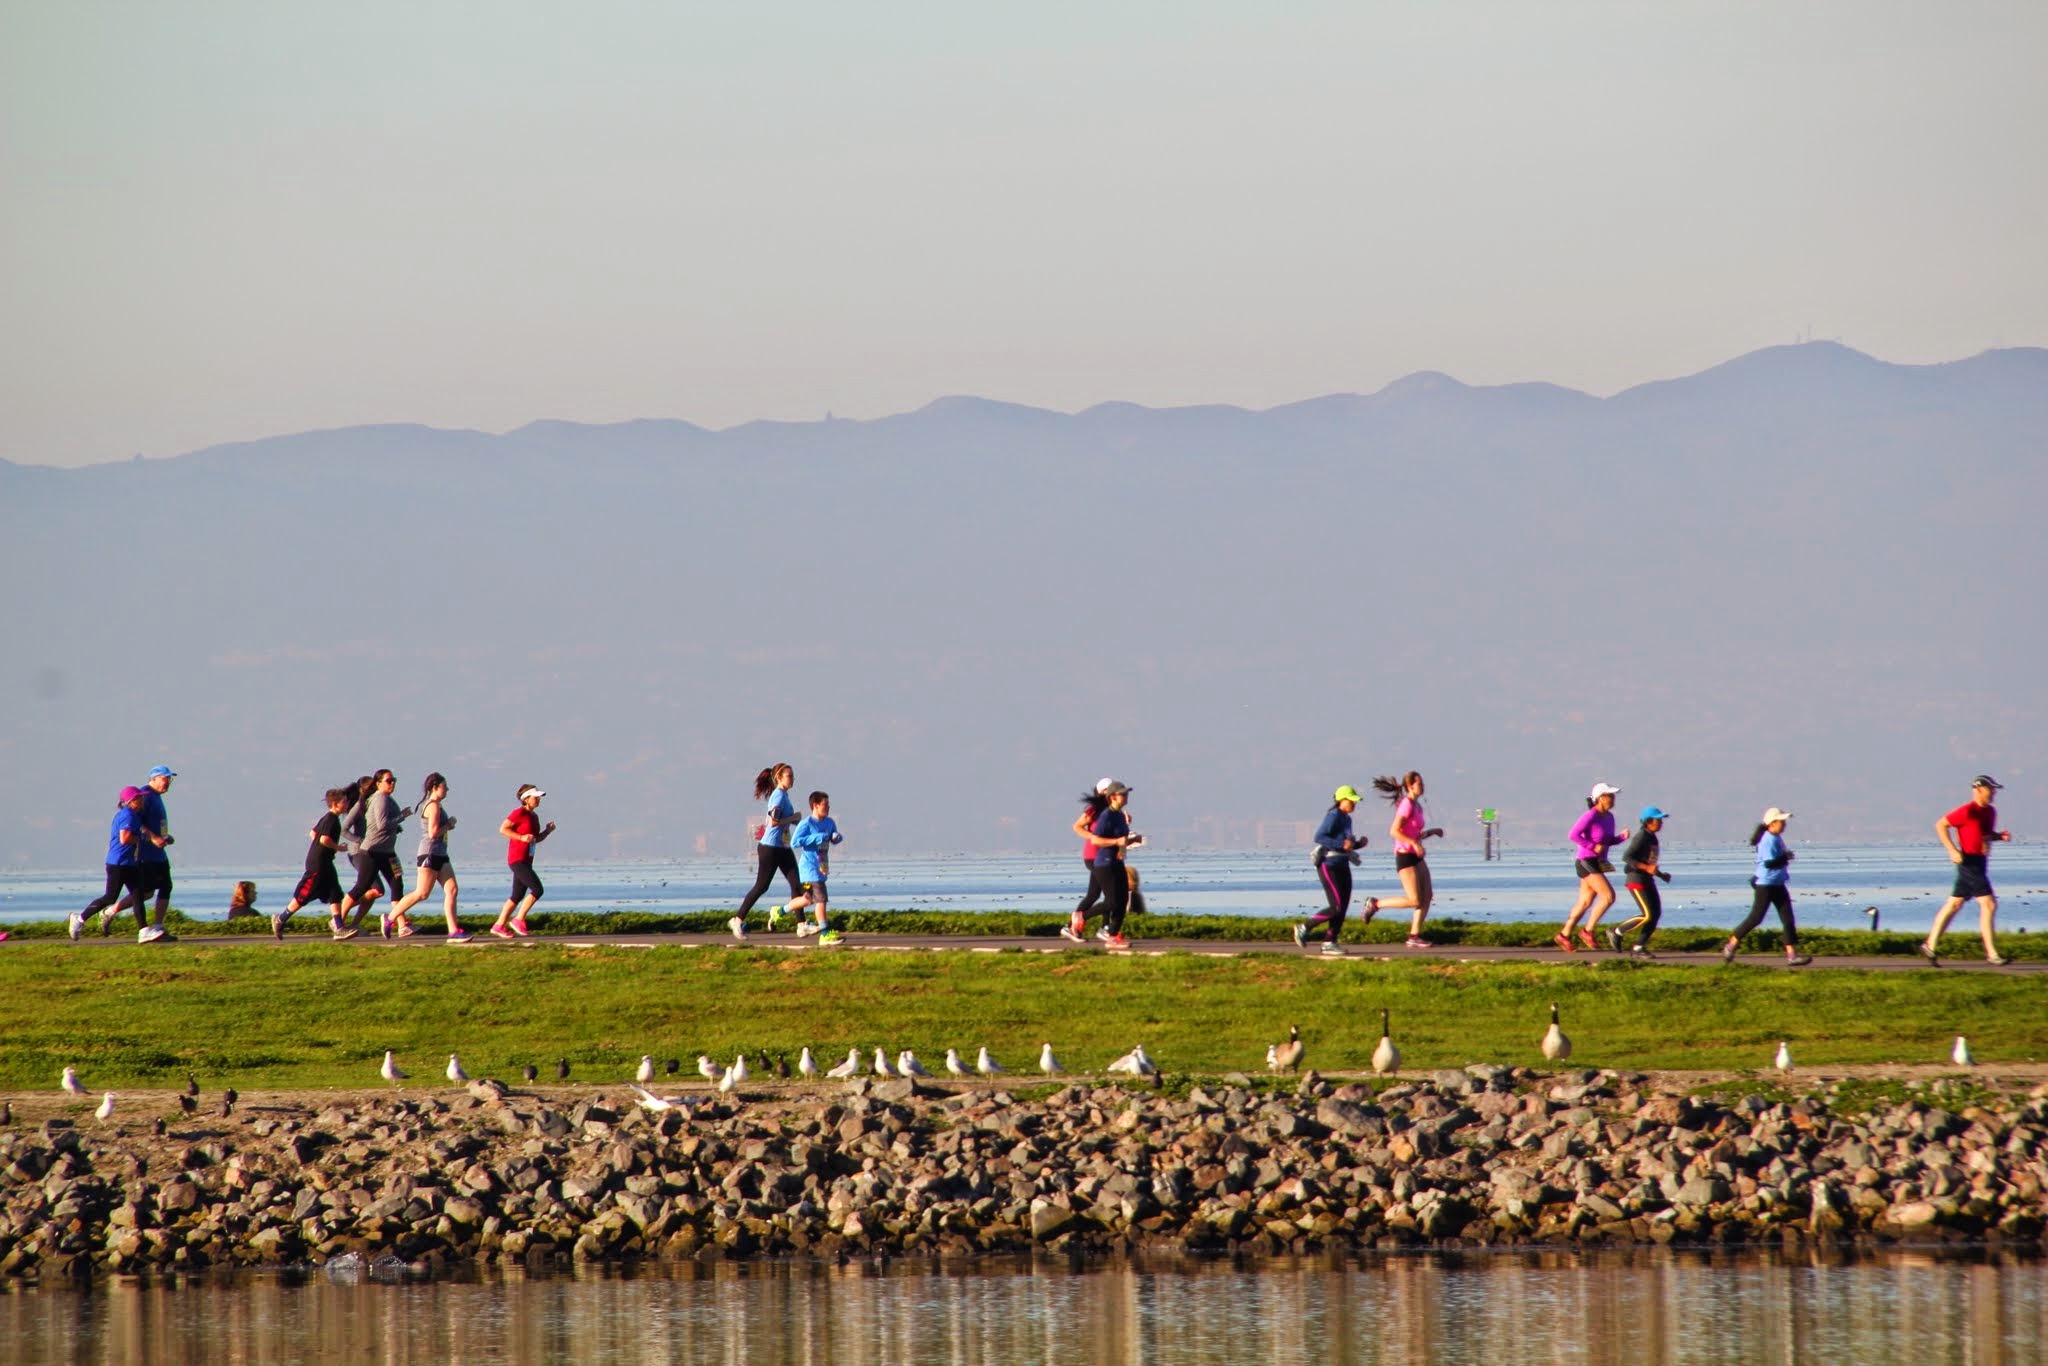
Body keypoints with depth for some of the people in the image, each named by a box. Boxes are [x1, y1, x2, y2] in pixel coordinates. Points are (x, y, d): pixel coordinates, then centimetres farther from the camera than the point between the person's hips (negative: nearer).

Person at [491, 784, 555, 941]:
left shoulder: (534, 817, 15)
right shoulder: (519, 813, -11)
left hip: (526, 861, 9)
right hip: (517, 859, -9)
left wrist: (547, 831, 7)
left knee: (518, 895, 11)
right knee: (538, 890, -15)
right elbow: (503, 829, -16)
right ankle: (519, 920, -8)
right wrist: (522, 837, -23)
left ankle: (499, 925, 16)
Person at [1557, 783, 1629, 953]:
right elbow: (1574, 835, -21)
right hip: (1587, 863, -9)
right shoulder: (1590, 816, -17)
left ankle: (1564, 935, 22)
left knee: (1585, 902, 12)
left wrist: (1623, 836, -1)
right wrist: (1593, 847, -24)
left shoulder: (1608, 817, 10)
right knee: (1609, 896, -14)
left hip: (1598, 864, 9)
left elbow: (1610, 841, 18)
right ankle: (1587, 931, -3)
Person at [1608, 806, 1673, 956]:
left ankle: (1638, 948, 7)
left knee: (1656, 913, 2)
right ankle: (1616, 932, 2)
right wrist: (1646, 868, -27)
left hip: (1647, 880, 9)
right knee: (1648, 915, -14)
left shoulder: (1652, 838, 14)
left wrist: (1661, 874, 14)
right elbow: (1626, 857, -22)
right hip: (1636, 878, -9)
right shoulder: (1641, 837, -14)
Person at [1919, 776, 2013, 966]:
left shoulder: (1990, 812, 13)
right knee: (1989, 904, -12)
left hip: (1981, 863, 9)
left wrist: (2001, 836, 6)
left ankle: (1930, 945, 21)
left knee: (1954, 904, 14)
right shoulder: (1967, 811, -14)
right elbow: (1940, 825, -12)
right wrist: (1952, 850, -19)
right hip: (1970, 862, -9)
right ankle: (1992, 954, -11)